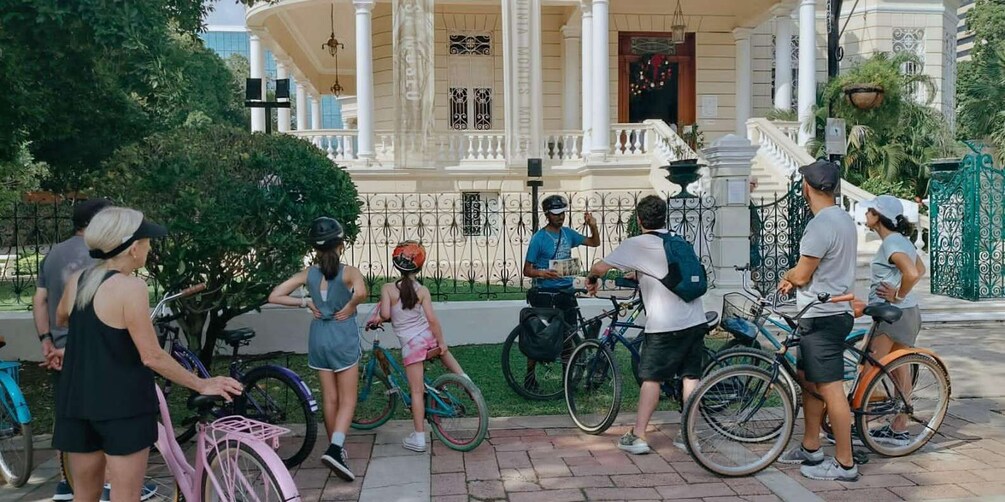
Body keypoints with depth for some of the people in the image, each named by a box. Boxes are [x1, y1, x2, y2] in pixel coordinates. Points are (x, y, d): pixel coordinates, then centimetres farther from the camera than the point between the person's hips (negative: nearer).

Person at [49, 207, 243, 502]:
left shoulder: (76, 280, 4)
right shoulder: (130, 287, -18)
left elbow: (60, 319, 27)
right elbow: (152, 357, -19)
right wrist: (202, 385, -11)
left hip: (76, 401, 7)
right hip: (123, 406, -7)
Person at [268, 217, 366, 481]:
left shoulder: (308, 273, 0)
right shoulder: (349, 272, -12)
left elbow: (274, 296, -2)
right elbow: (360, 292, -34)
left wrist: (305, 302, 3)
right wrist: (350, 307, -15)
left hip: (319, 338, 4)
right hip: (344, 338, -4)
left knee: (330, 399, 15)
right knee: (347, 400, 1)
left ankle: (336, 448, 25)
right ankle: (335, 449, -18)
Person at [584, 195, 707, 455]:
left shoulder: (636, 245, -6)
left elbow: (599, 267, -4)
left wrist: (592, 281, 17)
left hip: (664, 325, -6)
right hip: (695, 321, 6)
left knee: (651, 378, 3)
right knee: (692, 377, 10)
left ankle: (637, 436, 6)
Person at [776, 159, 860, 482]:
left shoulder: (822, 223, -20)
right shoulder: (843, 219, 13)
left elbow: (801, 274, -18)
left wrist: (787, 276, 2)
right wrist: (793, 280, 9)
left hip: (822, 319, -11)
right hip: (831, 313, 11)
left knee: (830, 390, -3)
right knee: (808, 381, 19)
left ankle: (844, 464, 6)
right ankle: (810, 449, 29)